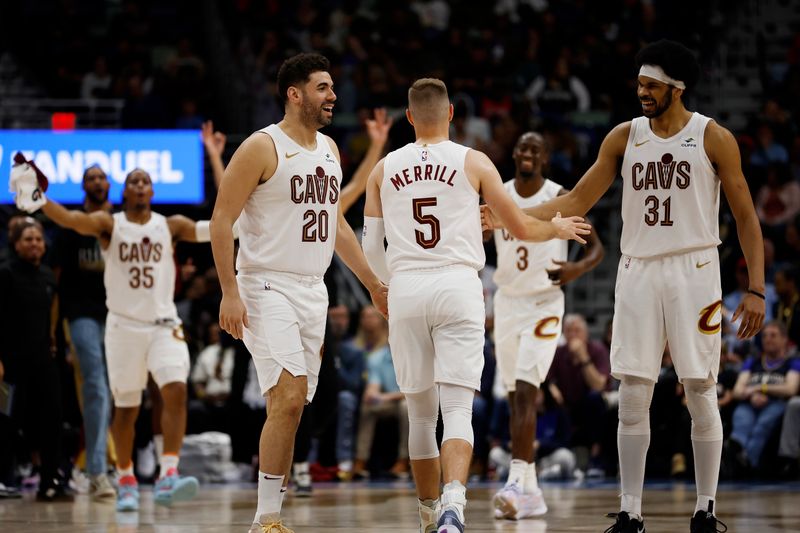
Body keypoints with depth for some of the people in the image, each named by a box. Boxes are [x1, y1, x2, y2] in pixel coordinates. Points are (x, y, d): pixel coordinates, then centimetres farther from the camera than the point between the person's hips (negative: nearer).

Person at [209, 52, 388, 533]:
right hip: (268, 289, -8)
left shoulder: (329, 149, 13)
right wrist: (230, 292, -18)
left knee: (292, 405, 8)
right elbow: (222, 219, -11)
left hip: (313, 291, 8)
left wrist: (373, 283, 21)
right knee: (289, 398, -18)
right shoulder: (262, 148, -10)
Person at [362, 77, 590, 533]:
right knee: (458, 410, -7)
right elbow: (521, 228, 10)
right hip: (457, 288, -2)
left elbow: (371, 249, 13)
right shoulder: (473, 162, 5)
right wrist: (560, 228, 31)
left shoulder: (384, 170, 11)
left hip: (406, 291, 2)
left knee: (421, 414, 14)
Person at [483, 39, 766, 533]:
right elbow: (578, 201, 10)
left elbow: (746, 217, -1)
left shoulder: (714, 138, -3)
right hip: (638, 272, 3)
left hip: (693, 272, -3)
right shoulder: (625, 136, 7)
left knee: (701, 394, -1)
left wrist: (756, 290, -7)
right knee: (633, 397, 0)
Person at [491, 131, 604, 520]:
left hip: (544, 304, -5)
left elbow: (597, 247, -4)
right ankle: (530, 492, 15)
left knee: (525, 392, -18)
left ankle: (516, 482, -24)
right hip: (507, 302, 5)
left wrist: (578, 269, -25)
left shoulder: (560, 199, -7)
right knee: (515, 398, 8)